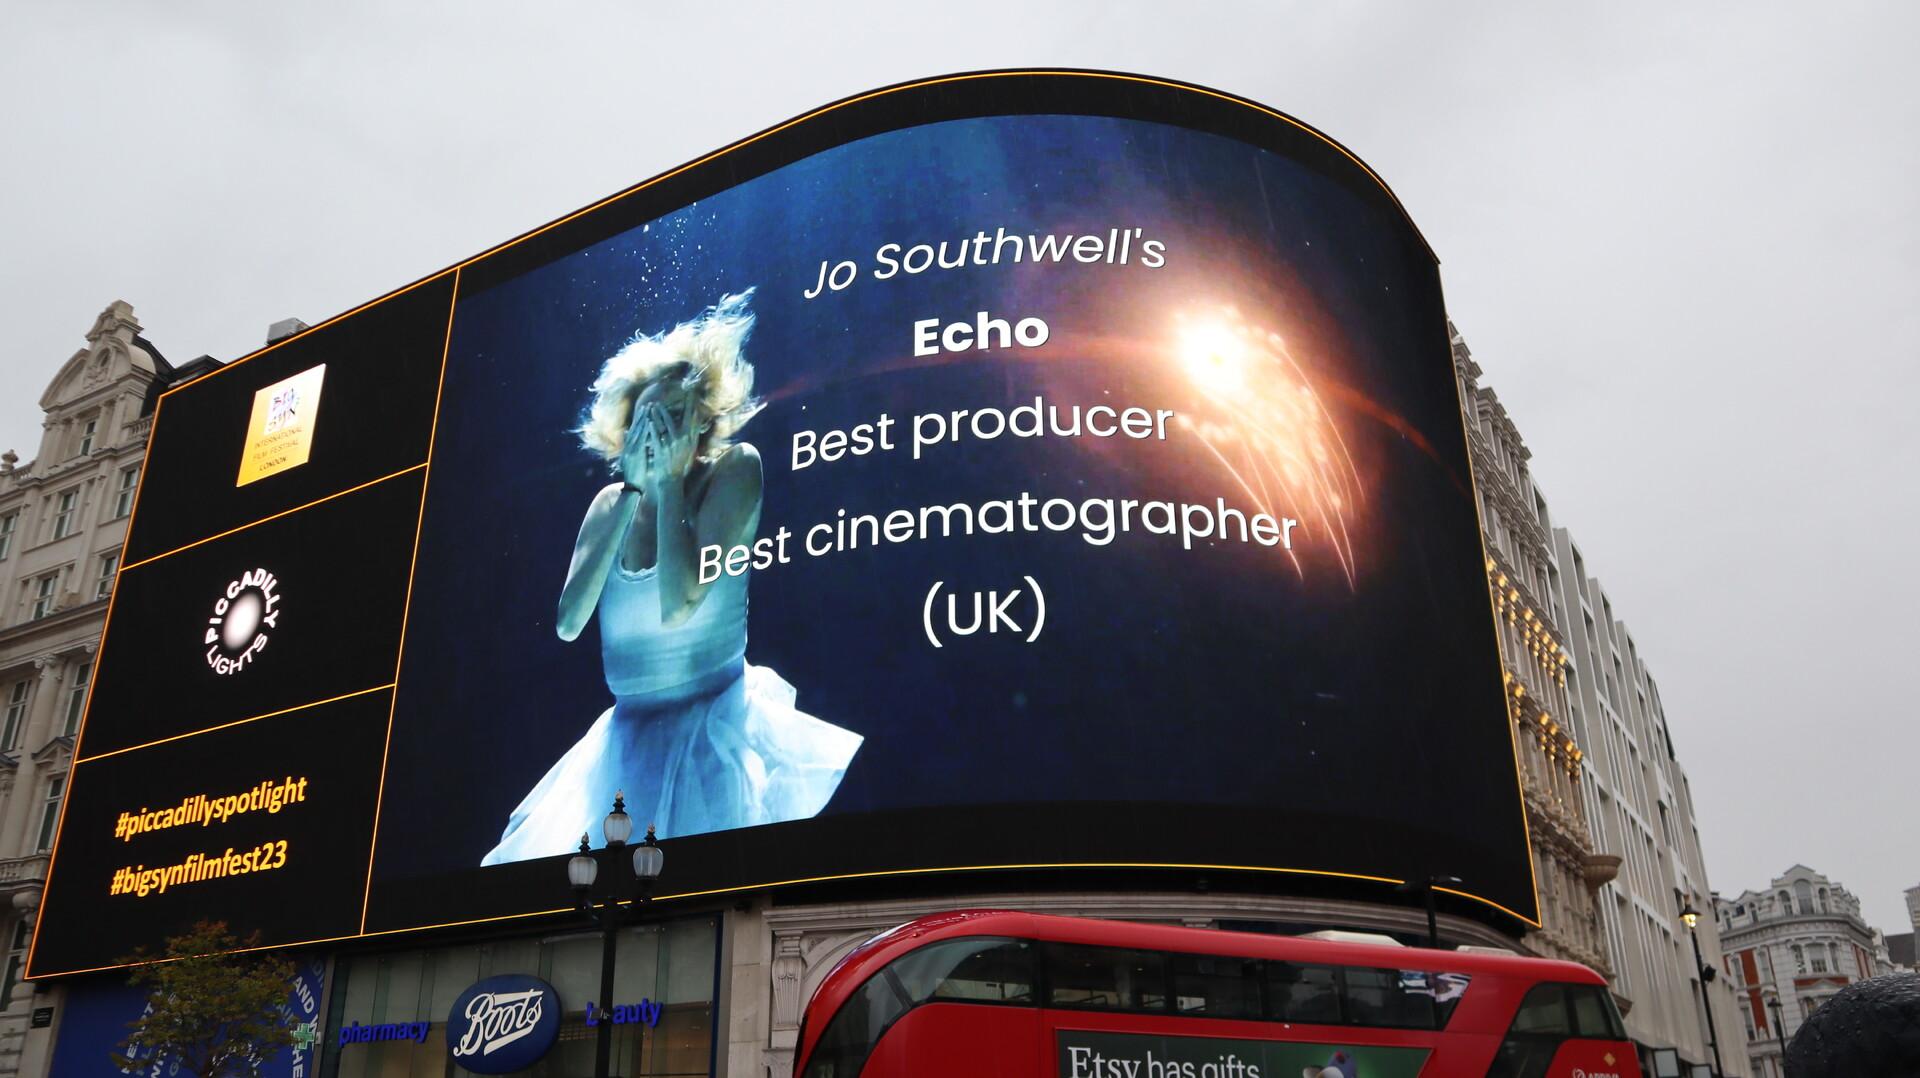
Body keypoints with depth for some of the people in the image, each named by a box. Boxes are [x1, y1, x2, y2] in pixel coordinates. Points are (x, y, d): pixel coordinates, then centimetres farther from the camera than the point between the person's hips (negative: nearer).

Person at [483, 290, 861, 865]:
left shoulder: (734, 470, -11)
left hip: (713, 729, -5)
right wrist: (632, 491, -11)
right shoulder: (610, 504, 4)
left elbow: (678, 606, -22)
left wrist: (669, 482, -17)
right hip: (626, 737, 5)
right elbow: (567, 624, -11)